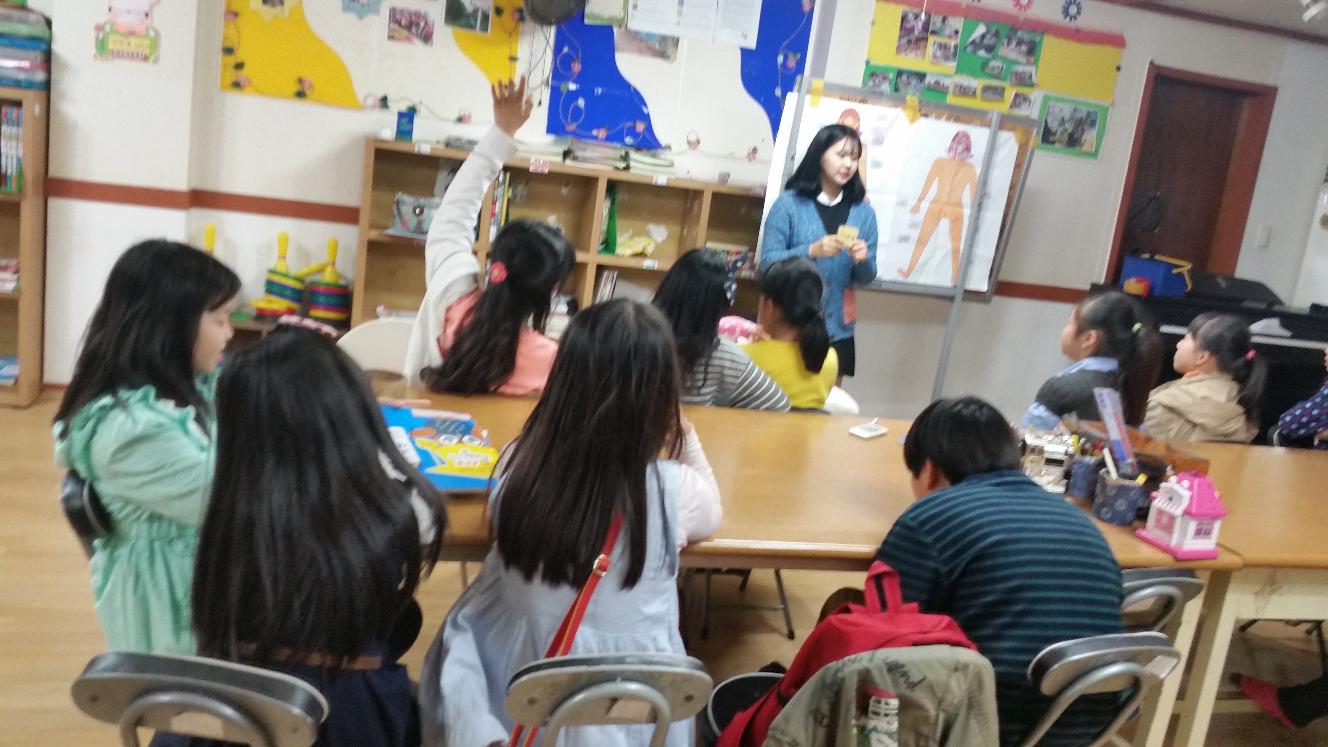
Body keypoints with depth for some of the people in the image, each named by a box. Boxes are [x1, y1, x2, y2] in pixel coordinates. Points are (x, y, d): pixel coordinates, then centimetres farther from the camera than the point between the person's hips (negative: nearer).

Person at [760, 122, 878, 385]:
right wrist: (811, 251, -23)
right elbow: (768, 262, -9)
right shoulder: (789, 203, -5)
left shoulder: (863, 212, 4)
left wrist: (863, 261, -15)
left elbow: (867, 277, 7)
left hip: (837, 329, 3)